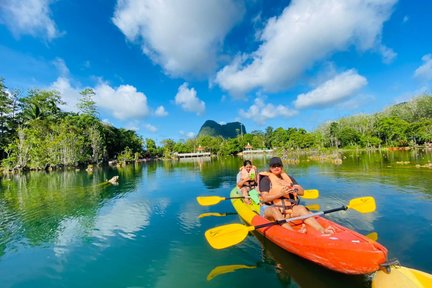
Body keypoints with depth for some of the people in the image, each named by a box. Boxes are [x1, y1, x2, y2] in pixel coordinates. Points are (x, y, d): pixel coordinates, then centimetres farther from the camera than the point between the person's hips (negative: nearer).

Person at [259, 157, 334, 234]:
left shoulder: (288, 178, 18)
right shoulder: (266, 179, 4)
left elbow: (302, 192, 8)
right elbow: (265, 198, -9)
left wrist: (295, 189, -16)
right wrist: (280, 194, -22)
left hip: (289, 208, 4)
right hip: (270, 208, -3)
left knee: (301, 208, -25)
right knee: (274, 210, -37)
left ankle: (322, 230, -42)